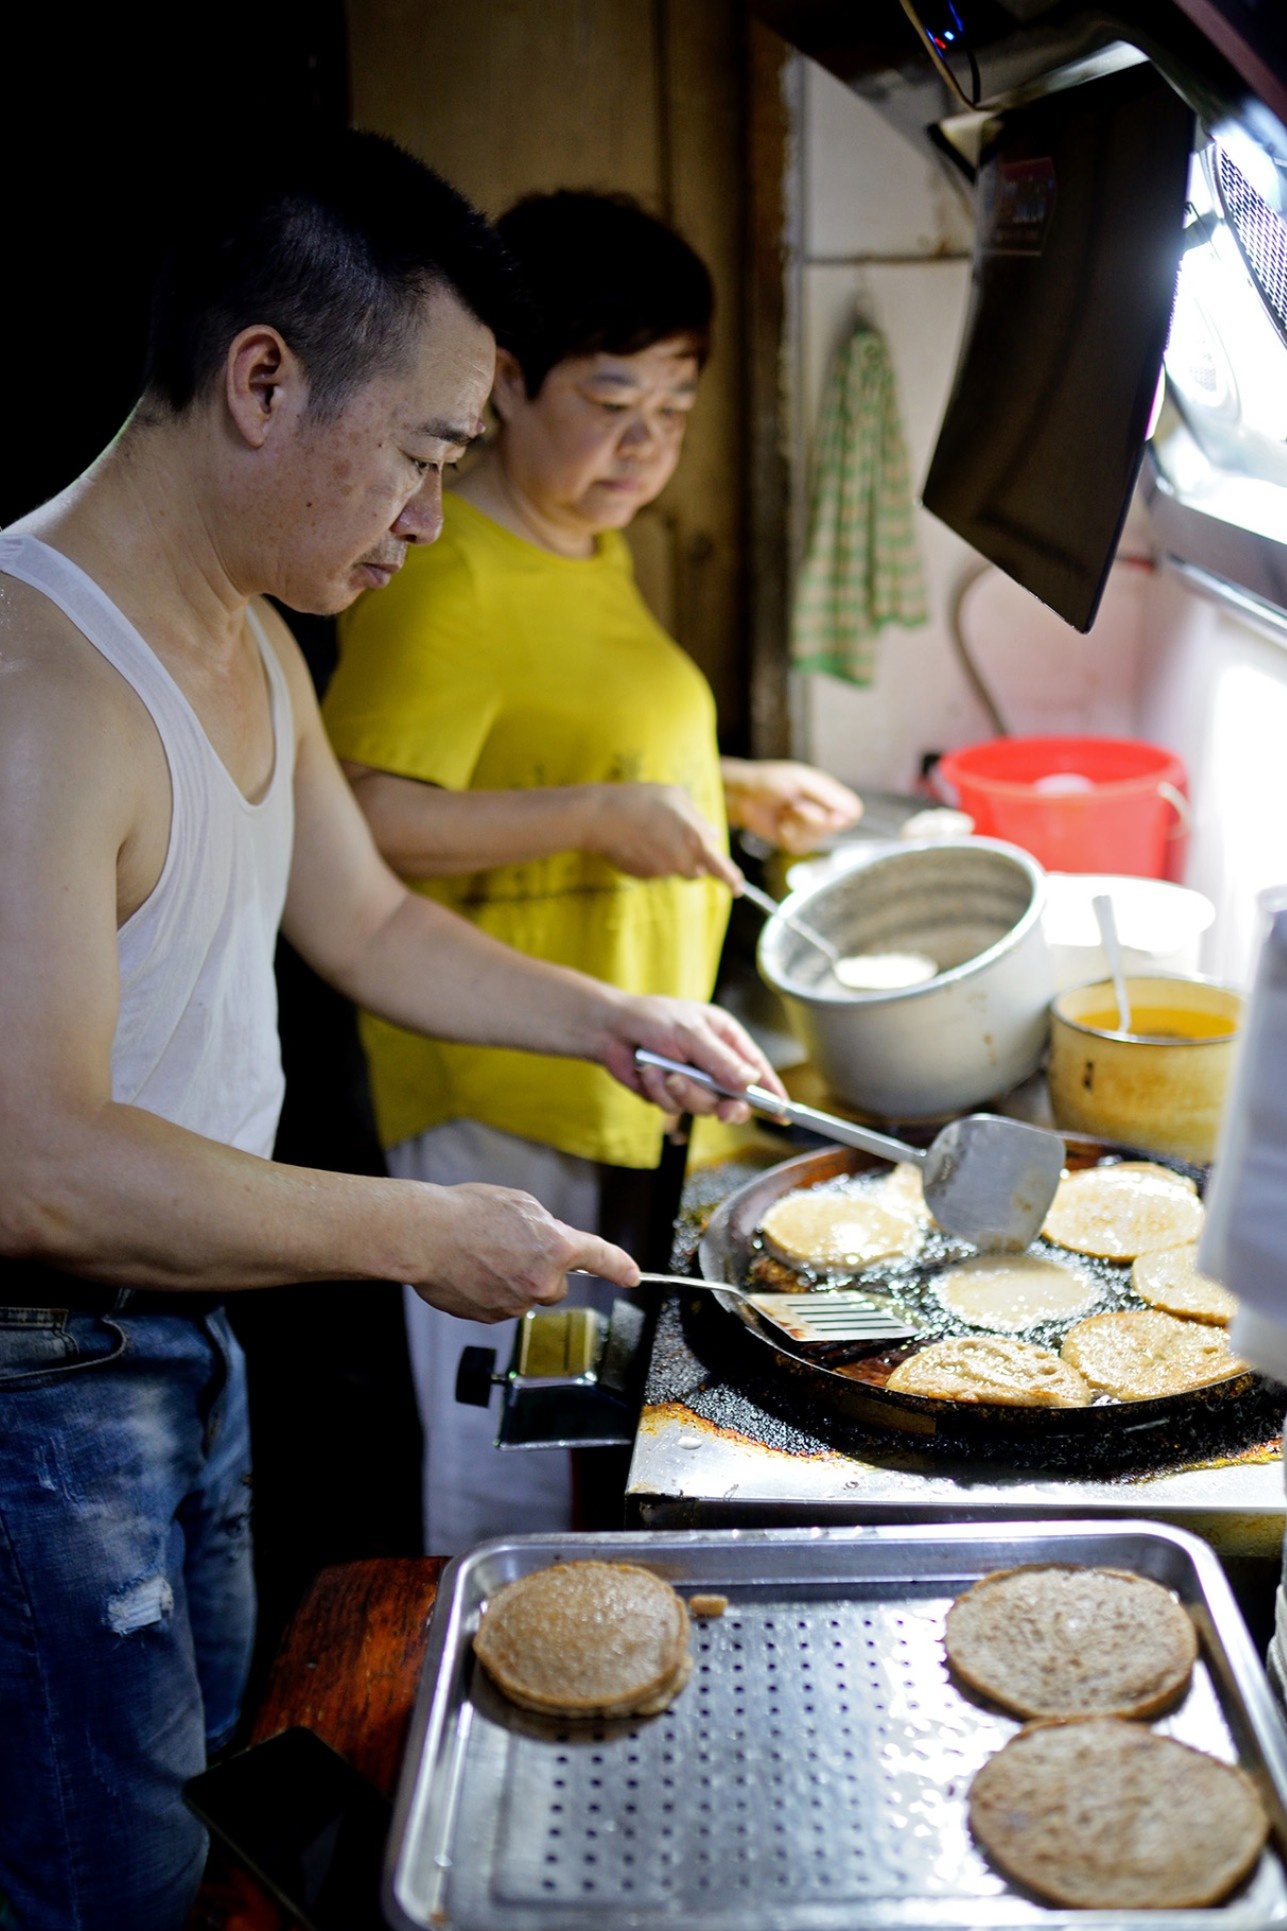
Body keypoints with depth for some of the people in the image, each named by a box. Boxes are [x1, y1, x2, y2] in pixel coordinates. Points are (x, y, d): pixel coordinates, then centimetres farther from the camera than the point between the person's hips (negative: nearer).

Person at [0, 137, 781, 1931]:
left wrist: (617, 1020, 8)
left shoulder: (250, 640, 4)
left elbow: (365, 924, 16)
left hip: (186, 1328, 9)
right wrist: (425, 1235, -26)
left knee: (212, 1758, 27)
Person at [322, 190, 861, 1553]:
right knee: (506, 1485, 4)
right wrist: (603, 815, -29)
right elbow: (365, 821, -26)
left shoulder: (593, 548, 13)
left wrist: (732, 790, 14)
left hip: (617, 1079, 10)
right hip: (498, 1094, -10)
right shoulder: (444, 576, -18)